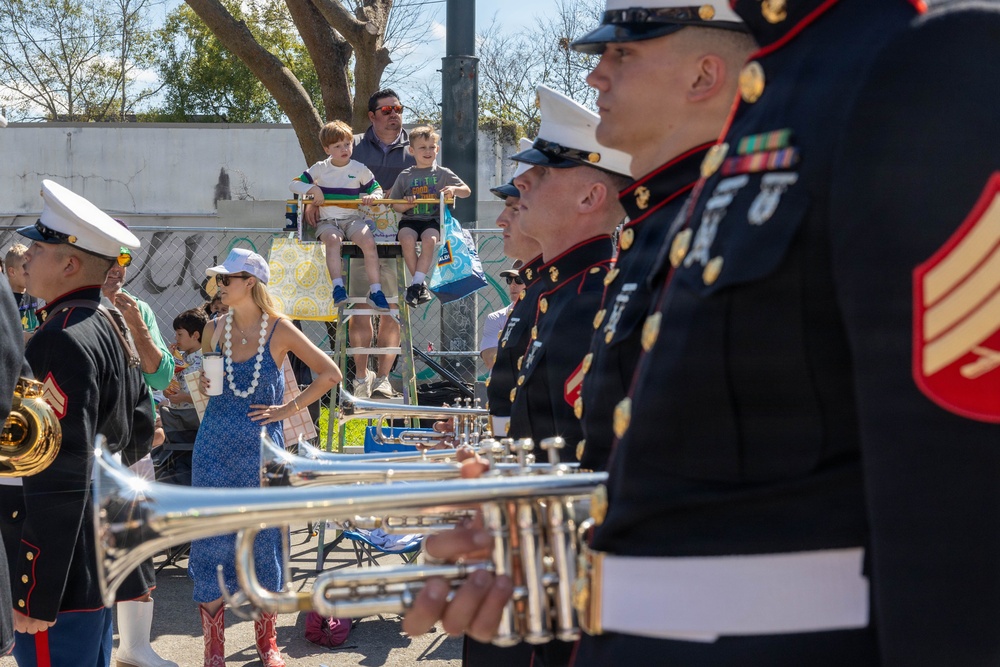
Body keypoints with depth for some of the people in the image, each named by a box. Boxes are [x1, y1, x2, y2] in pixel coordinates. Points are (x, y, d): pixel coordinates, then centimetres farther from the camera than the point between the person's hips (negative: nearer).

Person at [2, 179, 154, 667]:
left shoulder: (60, 341, -19)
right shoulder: (111, 327, 11)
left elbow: (60, 480, -23)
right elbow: (140, 430, 21)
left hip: (62, 575, -10)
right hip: (103, 566, 10)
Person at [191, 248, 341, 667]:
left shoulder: (279, 330, -5)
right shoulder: (214, 329, 3)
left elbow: (329, 373, 0)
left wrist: (290, 409, -5)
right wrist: (202, 384, -3)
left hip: (261, 447, -2)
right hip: (215, 445, 2)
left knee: (263, 539, 5)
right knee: (211, 541, 1)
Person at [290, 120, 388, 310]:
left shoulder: (360, 169, 10)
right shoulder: (320, 169, 9)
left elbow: (377, 189, 18)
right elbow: (294, 184, 9)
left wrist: (373, 196, -7)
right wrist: (312, 189, -11)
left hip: (353, 218, 1)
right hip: (327, 221, -1)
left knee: (369, 241, -30)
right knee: (333, 239, -37)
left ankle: (375, 290, -25)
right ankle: (338, 287, -39)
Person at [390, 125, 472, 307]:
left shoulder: (443, 174, 12)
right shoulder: (405, 176, 13)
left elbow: (467, 191, 13)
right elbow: (395, 205, 13)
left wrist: (454, 189, -10)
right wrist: (406, 205, -10)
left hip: (434, 220, -1)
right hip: (410, 220, 1)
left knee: (429, 239, -35)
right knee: (407, 238, -33)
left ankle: (416, 284, -30)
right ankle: (421, 285, -21)